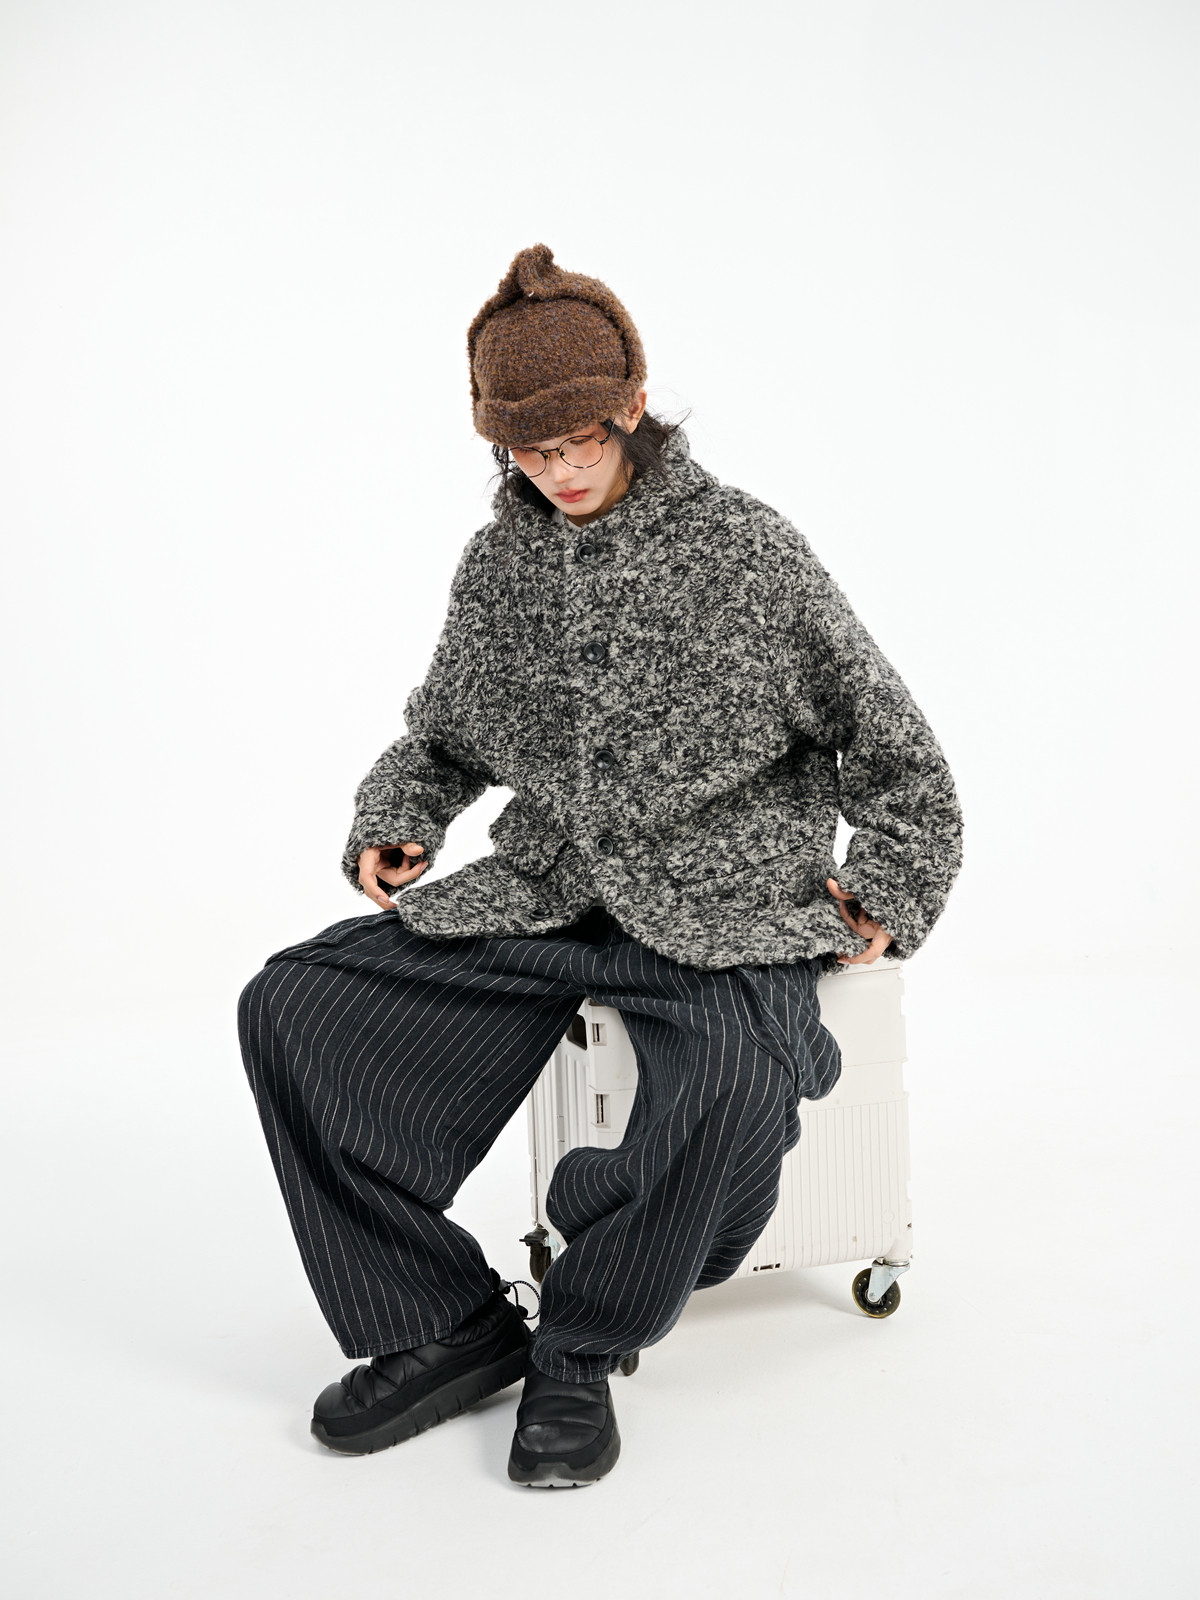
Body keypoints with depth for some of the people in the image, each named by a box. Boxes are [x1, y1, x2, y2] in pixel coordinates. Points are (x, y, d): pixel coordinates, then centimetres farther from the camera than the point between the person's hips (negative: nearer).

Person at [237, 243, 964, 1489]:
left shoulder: (747, 549, -2)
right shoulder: (495, 566, 9)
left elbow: (889, 742, 6)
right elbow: (441, 735, 24)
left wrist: (890, 885, 0)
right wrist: (396, 817, 6)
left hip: (718, 905, -4)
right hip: (537, 898, 5)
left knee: (734, 1082, -36)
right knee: (292, 1005, -11)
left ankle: (579, 1347, -5)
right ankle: (444, 1325, -1)